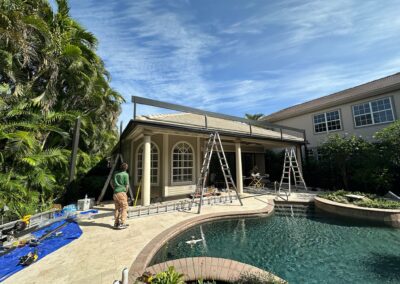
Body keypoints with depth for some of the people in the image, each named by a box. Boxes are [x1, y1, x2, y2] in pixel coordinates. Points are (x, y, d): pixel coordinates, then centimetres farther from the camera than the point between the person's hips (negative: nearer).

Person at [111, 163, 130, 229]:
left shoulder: (116, 174, 12)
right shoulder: (125, 174, -8)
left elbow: (111, 183, 18)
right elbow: (127, 185, -6)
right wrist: (125, 192, 7)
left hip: (115, 193, 7)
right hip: (121, 192, -7)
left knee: (117, 208, 15)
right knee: (124, 208, 0)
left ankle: (116, 223, 20)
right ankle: (122, 224, -2)